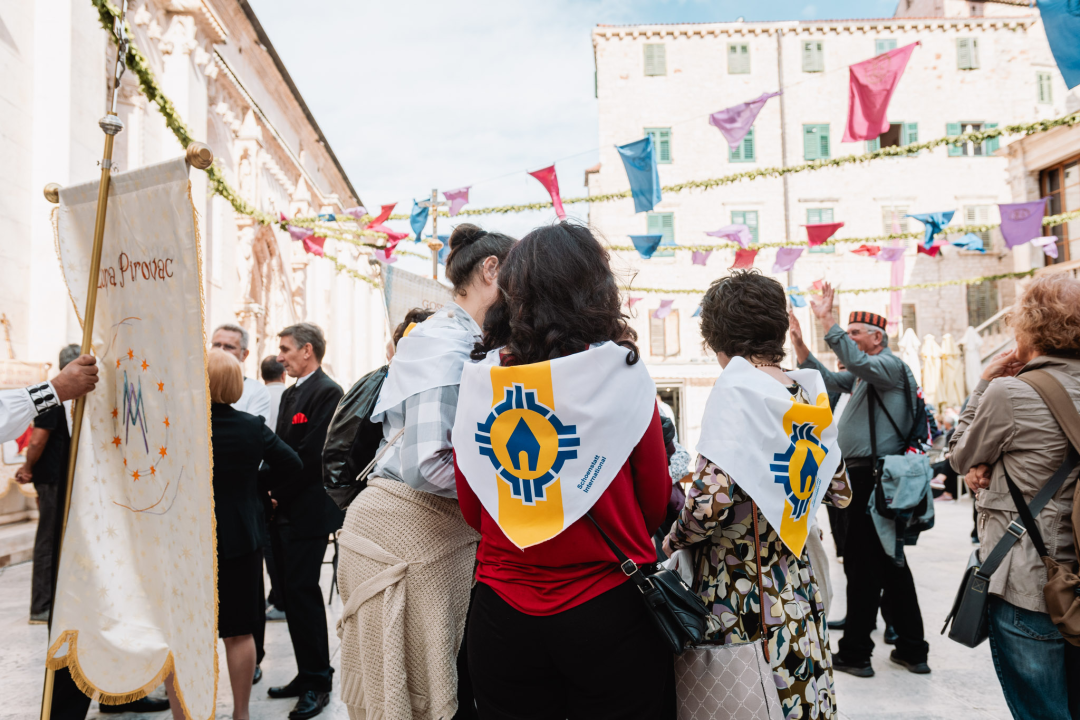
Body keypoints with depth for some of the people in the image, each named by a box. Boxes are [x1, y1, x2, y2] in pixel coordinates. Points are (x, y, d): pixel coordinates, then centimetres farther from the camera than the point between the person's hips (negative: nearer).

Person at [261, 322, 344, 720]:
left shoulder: (327, 392, -13)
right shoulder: (290, 393, 17)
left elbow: (311, 455, -19)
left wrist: (279, 494, -12)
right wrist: (265, 489, 4)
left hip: (308, 512, -9)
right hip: (284, 511, 9)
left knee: (302, 592, -4)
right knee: (291, 594, 13)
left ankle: (318, 683, 8)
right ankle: (308, 675, 24)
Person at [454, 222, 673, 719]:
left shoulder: (476, 380, -5)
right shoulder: (623, 373, -13)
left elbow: (472, 512, 6)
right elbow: (656, 503, -2)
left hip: (501, 615, 3)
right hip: (608, 611, -2)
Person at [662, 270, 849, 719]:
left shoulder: (736, 388, -16)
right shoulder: (805, 392, 4)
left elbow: (712, 500, -24)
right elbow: (839, 493, 13)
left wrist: (669, 541, -7)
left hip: (738, 585, -7)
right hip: (795, 580, 7)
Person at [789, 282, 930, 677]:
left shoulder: (890, 365, -8)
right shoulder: (863, 374, 22)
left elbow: (857, 362, -28)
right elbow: (829, 380, 17)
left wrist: (828, 321, -28)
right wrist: (800, 345, 9)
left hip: (874, 478, -10)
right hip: (868, 477, 10)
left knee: (862, 563, -4)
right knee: (891, 563, 15)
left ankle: (855, 653, 5)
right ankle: (912, 650, 24)